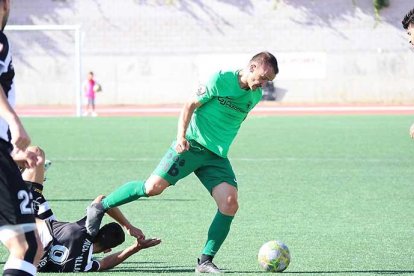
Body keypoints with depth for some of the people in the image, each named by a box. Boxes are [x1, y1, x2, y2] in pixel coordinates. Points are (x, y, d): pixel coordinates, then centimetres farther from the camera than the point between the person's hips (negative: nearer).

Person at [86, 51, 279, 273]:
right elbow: (190, 106, -8)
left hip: (217, 156, 6)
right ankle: (99, 207, 3)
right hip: (191, 146, -6)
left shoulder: (255, 96, 10)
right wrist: (181, 136, -20)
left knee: (230, 204, -13)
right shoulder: (221, 80, -9)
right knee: (154, 186, -16)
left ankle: (205, 261, -6)